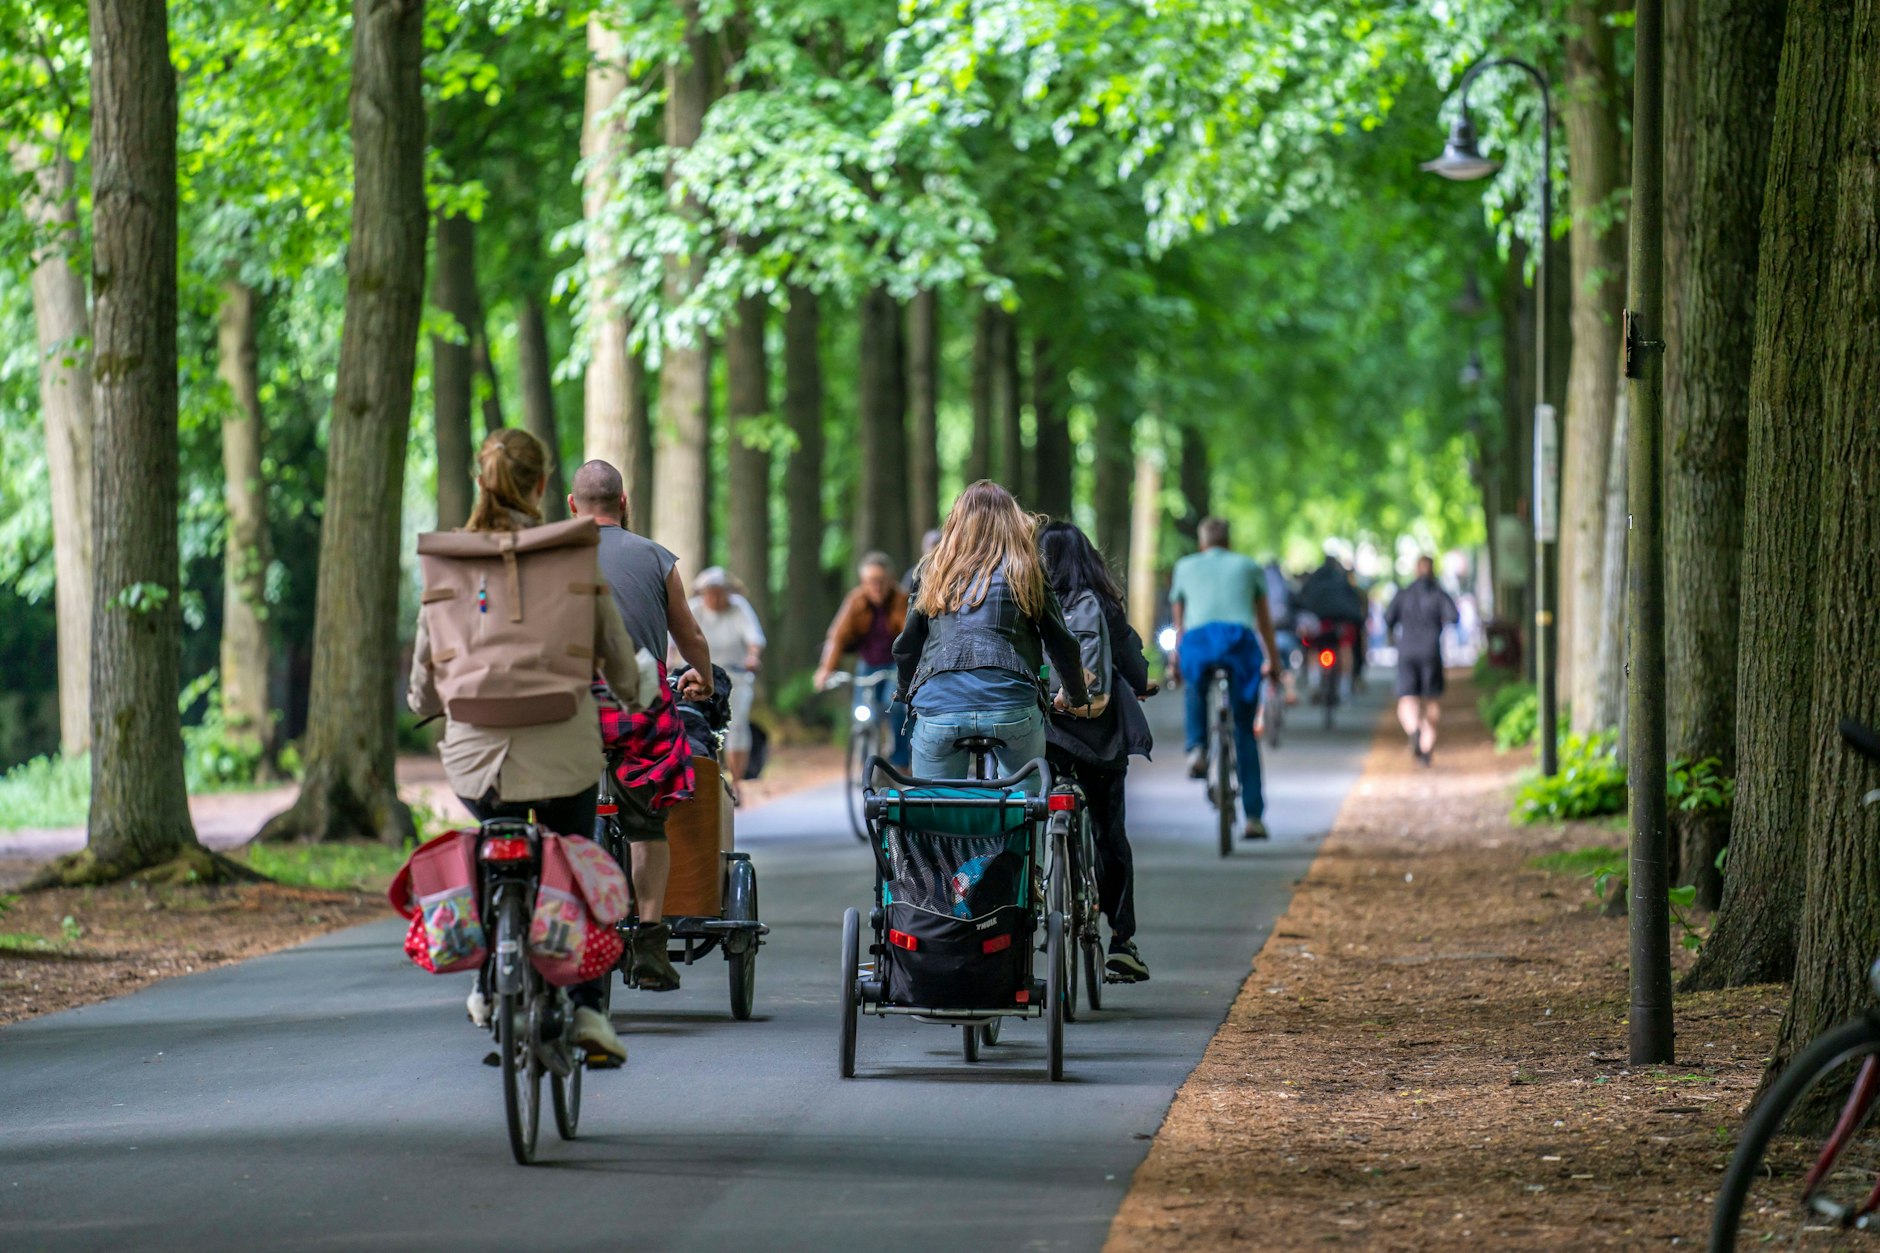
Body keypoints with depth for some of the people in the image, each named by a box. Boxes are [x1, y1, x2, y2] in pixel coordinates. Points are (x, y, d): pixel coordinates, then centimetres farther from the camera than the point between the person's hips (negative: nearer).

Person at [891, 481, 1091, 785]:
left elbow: (906, 648, 20)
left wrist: (906, 695, 38)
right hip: (1010, 704, -1)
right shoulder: (1026, 569, 10)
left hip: (938, 706, 1)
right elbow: (1062, 643, 13)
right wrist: (1078, 699, 28)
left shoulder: (934, 570, 16)